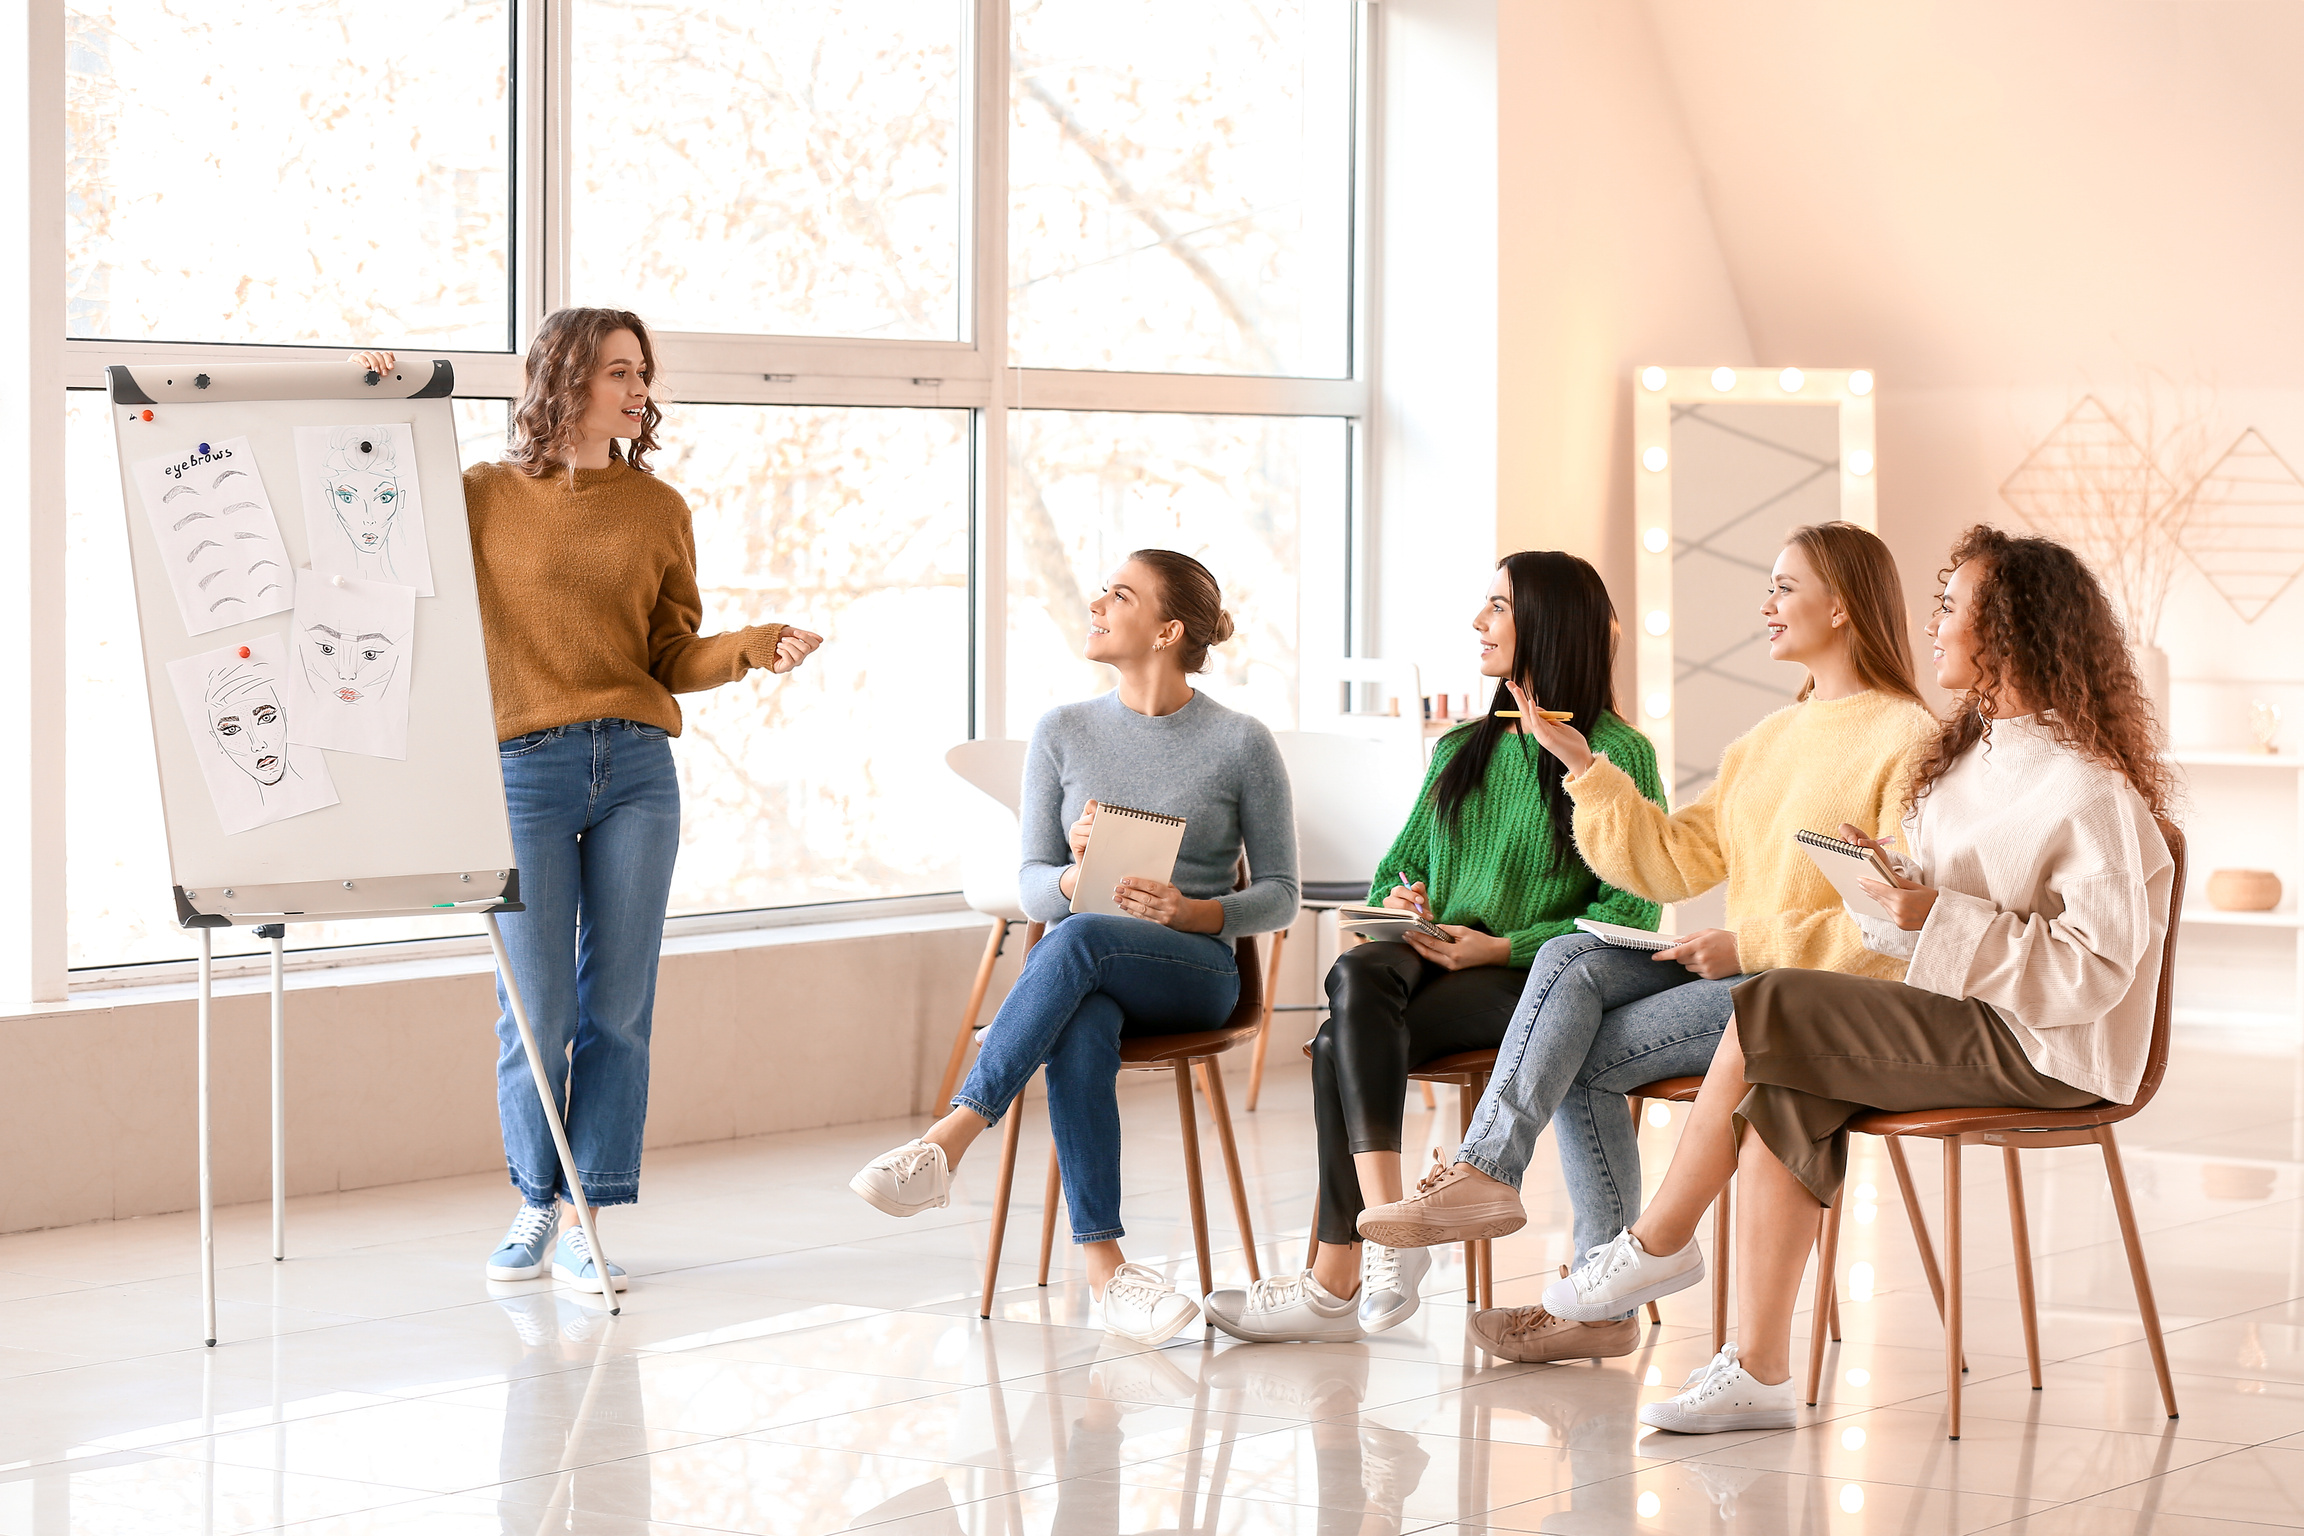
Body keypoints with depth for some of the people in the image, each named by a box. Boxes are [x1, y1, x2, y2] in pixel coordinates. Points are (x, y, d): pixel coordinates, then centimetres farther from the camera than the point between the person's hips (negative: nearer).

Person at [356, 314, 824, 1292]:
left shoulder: (659, 510, 11)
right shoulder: (484, 497, 5)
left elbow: (675, 660, 10)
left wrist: (754, 648, -8)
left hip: (637, 771, 2)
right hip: (527, 770, -2)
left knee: (617, 1008, 1)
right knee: (537, 1010, -2)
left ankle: (585, 1227, 8)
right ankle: (535, 1205, 19)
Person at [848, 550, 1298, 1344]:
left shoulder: (1241, 744, 1)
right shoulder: (1063, 732, 9)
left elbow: (1279, 893, 4)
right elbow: (1032, 884, 9)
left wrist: (1195, 911, -16)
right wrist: (1075, 877, -15)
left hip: (1191, 970, -2)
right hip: (1072, 972, 2)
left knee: (1078, 940, -37)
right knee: (1080, 1029, -37)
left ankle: (946, 1142, -41)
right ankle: (1104, 1267, -42)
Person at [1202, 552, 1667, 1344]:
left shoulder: (1617, 756, 0)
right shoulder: (1461, 749, 22)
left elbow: (1629, 913, -8)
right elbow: (1395, 871, 23)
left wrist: (1502, 948, -15)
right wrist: (1395, 902, -2)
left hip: (1535, 981, -6)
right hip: (1431, 958, 6)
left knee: (1342, 1044, -29)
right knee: (1356, 976, -31)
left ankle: (1337, 1283, -26)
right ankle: (1390, 1232, -38)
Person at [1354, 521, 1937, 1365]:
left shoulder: (1906, 740, -7)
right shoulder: (1768, 740, 20)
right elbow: (1670, 862, 13)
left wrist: (1751, 944, -18)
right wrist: (1585, 767, 2)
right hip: (1742, 972, 8)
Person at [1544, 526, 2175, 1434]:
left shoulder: (2087, 791, -15)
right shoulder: (1972, 753, 15)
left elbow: (2095, 968, -21)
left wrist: (1937, 918, -23)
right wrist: (1893, 880, -3)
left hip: (2040, 1052, -9)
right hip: (1970, 1021, 9)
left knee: (1767, 1013, -19)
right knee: (1778, 1094, -17)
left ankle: (1661, 1243, -1)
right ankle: (1758, 1373, -18)